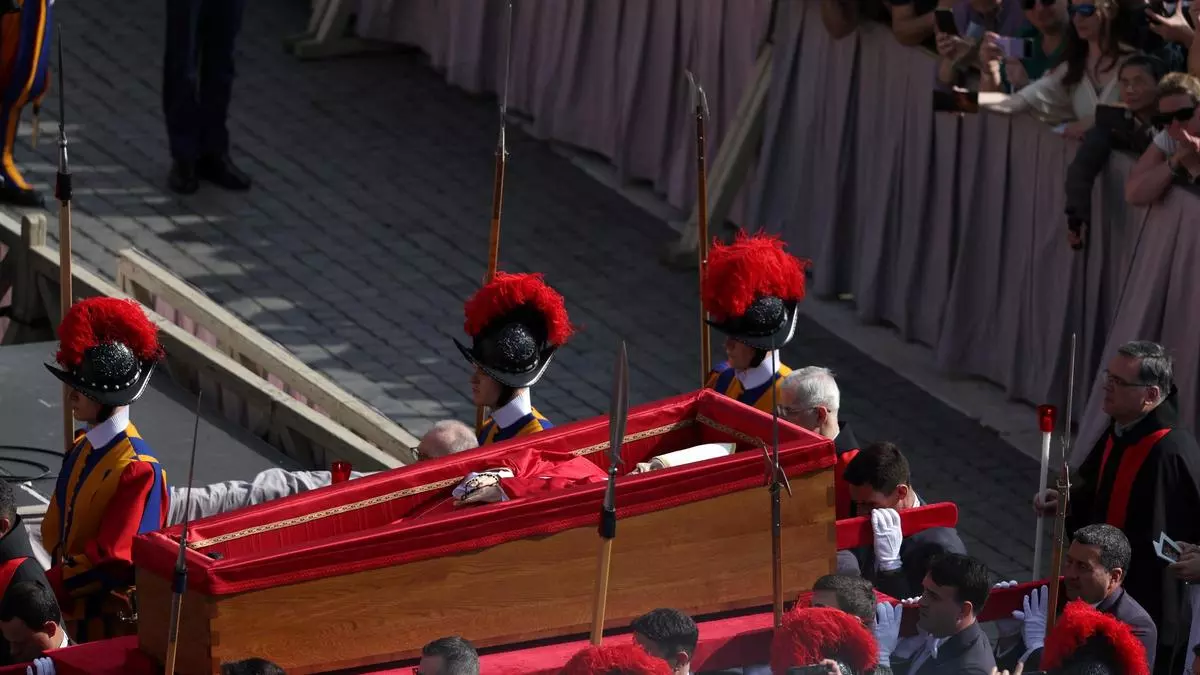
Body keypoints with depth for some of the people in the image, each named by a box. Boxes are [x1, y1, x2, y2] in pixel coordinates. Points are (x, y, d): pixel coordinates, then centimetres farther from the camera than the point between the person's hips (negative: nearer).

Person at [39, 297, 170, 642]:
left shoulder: (138, 468, -22)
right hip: (75, 608, 8)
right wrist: (61, 575, -5)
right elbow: (54, 530, 11)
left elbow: (111, 561, -24)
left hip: (112, 618, -8)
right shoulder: (82, 448, 3)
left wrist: (50, 586, -20)